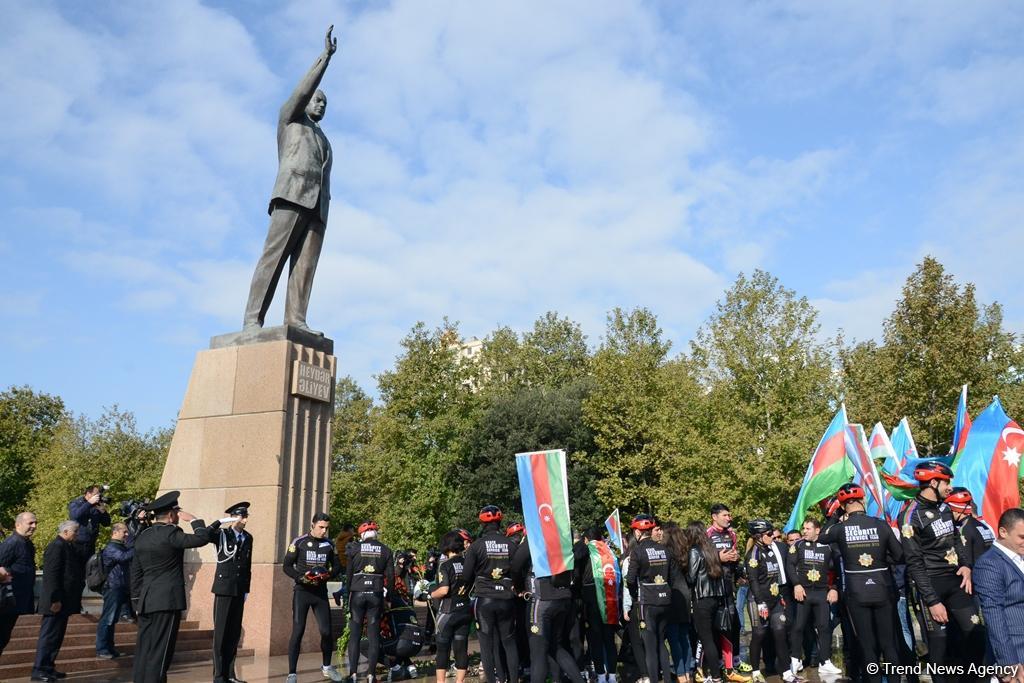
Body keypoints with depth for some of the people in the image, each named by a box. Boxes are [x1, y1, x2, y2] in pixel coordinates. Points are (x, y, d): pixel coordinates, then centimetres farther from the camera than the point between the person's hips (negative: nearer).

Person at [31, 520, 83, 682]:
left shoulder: (66, 546, 15)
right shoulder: (56, 546, -15)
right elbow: (52, 575, -20)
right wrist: (55, 600, -22)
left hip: (64, 601, 10)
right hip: (57, 601, -10)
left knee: (57, 636, 14)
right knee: (49, 635, -4)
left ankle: (48, 667, 21)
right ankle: (39, 670, 1)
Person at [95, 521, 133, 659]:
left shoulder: (122, 547, 17)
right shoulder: (111, 548, -13)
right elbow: (124, 557, -31)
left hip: (121, 589, 9)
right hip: (113, 588, -9)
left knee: (112, 620, 14)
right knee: (107, 620, -5)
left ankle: (109, 648, 20)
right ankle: (101, 650, -1)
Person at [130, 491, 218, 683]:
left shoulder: (142, 536, 11)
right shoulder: (170, 533, -12)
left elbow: (136, 572, 15)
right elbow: (201, 538, -18)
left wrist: (137, 601, 21)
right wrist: (194, 519, -2)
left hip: (145, 602, 8)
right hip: (167, 601, -8)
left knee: (143, 652, 10)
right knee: (159, 654, -4)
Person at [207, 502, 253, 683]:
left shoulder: (248, 538, 9)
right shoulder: (221, 534, -6)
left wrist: (246, 589, 11)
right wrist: (221, 523, -29)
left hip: (239, 591, 5)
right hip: (224, 588, -5)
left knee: (234, 633, 9)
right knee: (221, 632, -1)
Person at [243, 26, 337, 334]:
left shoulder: (323, 142, 37)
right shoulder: (290, 118, 24)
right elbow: (304, 88, 5)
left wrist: (321, 216, 13)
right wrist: (325, 56, 1)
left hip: (317, 204, 6)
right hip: (292, 196, -6)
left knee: (305, 264, -11)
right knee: (274, 256, -17)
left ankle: (295, 321, -23)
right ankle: (253, 319, -24)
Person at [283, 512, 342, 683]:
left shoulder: (329, 544, 5)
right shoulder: (299, 542, -6)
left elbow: (337, 566, 11)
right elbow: (287, 566, -5)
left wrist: (329, 575, -10)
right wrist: (301, 577, -20)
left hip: (321, 592, 4)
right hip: (302, 592, -3)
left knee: (326, 631, 5)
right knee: (298, 631, -8)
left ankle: (326, 667, 26)